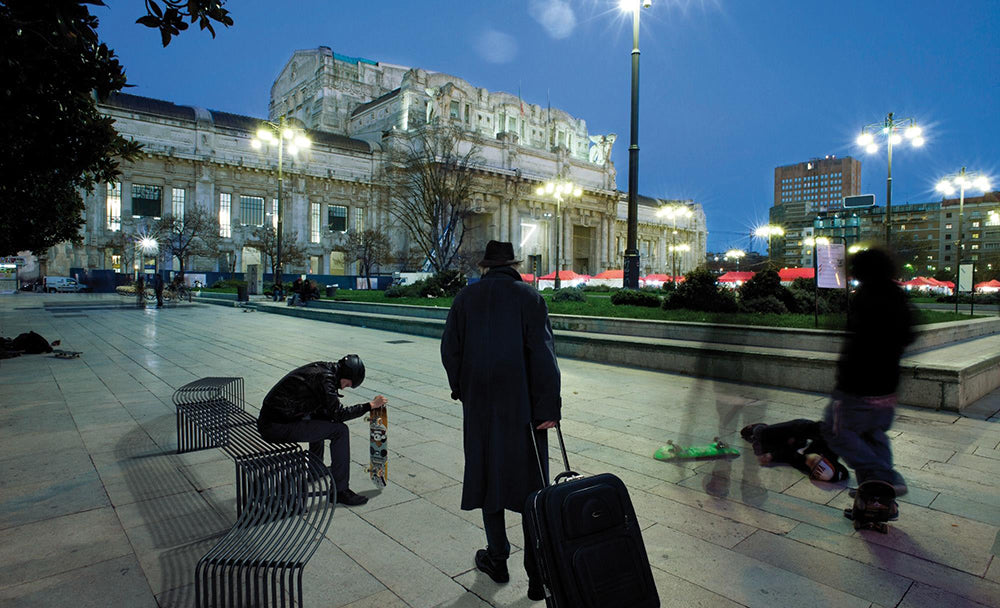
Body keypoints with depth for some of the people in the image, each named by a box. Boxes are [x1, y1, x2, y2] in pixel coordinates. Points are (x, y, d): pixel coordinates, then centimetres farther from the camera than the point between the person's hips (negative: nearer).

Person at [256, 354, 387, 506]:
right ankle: (339, 491, -5)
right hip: (278, 428, -10)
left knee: (321, 418, 31)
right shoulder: (324, 377, -18)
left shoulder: (321, 368, 11)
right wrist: (370, 405, -11)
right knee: (340, 430, -13)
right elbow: (337, 413, -18)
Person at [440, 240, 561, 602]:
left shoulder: (465, 298, 1)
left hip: (480, 405, 2)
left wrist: (461, 389, 16)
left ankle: (497, 560, 30)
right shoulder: (529, 297, -6)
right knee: (531, 483, 7)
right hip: (523, 406, -2)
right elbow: (543, 355, -12)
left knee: (487, 476, 15)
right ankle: (538, 574, 14)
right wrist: (549, 407, -9)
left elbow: (450, 349, 2)